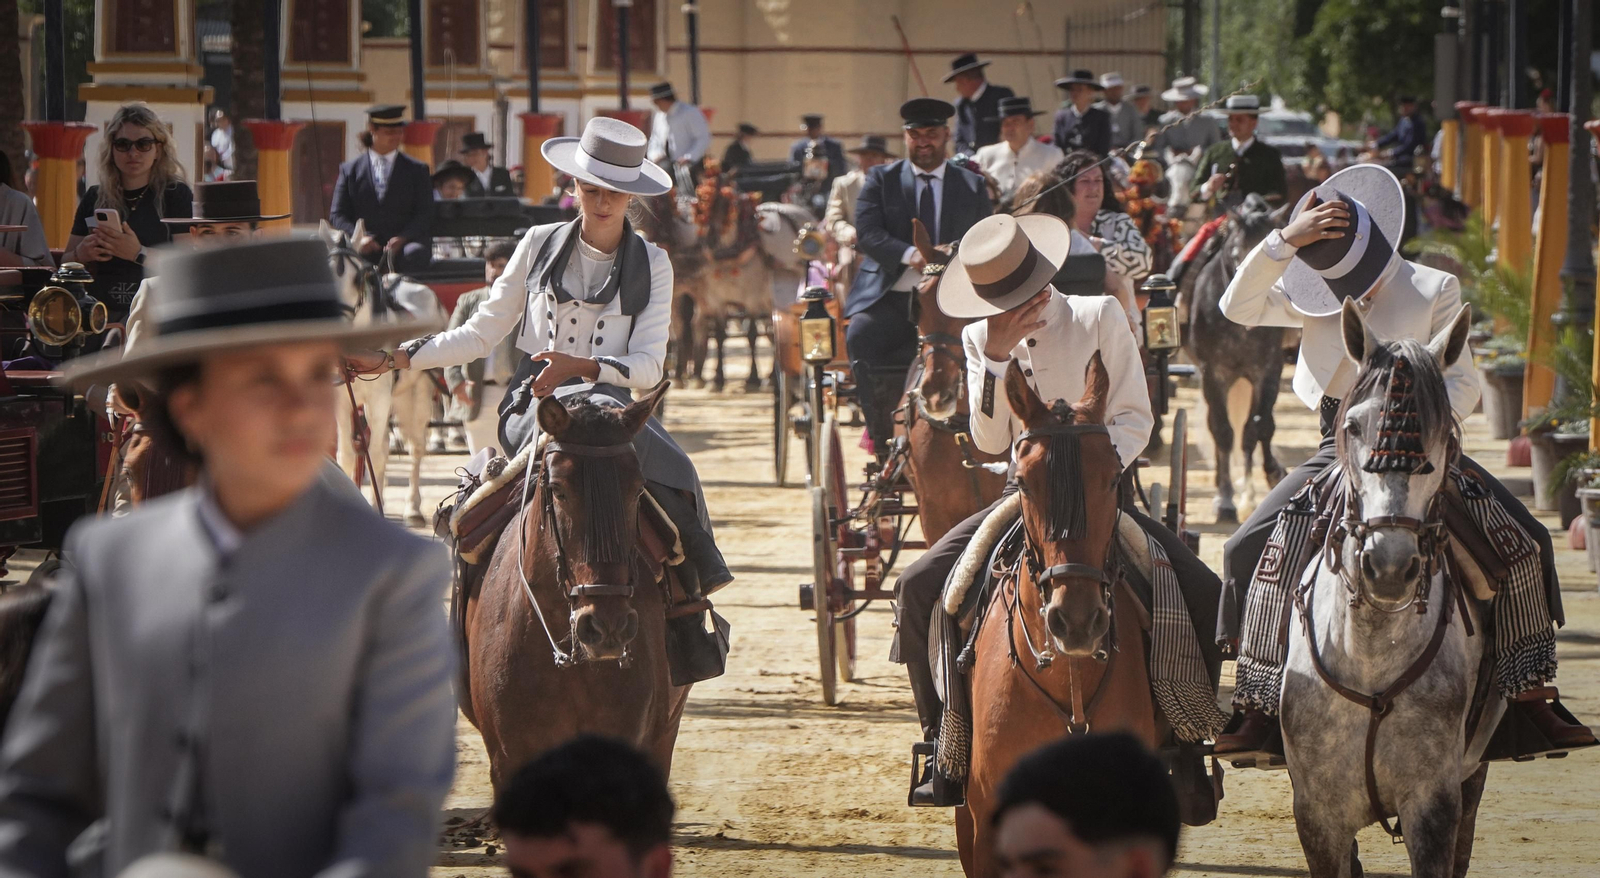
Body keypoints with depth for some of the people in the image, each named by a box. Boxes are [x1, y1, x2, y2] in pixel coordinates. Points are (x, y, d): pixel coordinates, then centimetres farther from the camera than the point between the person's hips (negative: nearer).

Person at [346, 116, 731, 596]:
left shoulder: (651, 264, 8)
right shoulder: (540, 245, 9)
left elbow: (648, 367, -1)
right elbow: (481, 334, 12)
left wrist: (580, 368, -20)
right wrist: (391, 358, 3)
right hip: (531, 409, -1)